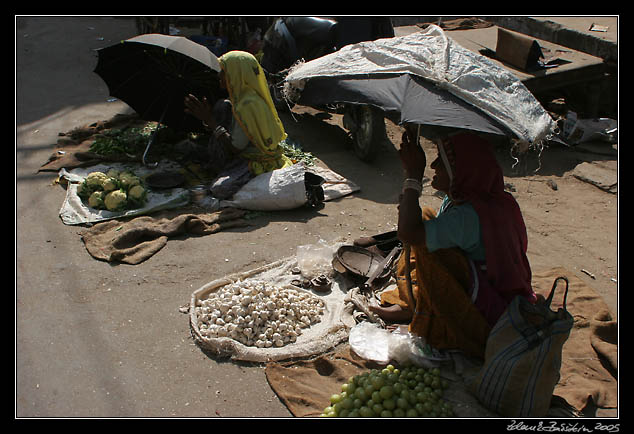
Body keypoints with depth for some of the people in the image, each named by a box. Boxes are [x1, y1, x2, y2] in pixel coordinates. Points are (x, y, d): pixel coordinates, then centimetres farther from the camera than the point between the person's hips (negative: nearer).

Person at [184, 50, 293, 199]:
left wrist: (210, 120, -20)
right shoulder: (242, 96, 3)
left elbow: (235, 147, -24)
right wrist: (210, 121, 3)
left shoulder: (248, 105, -27)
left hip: (261, 163, -9)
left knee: (219, 189, -26)